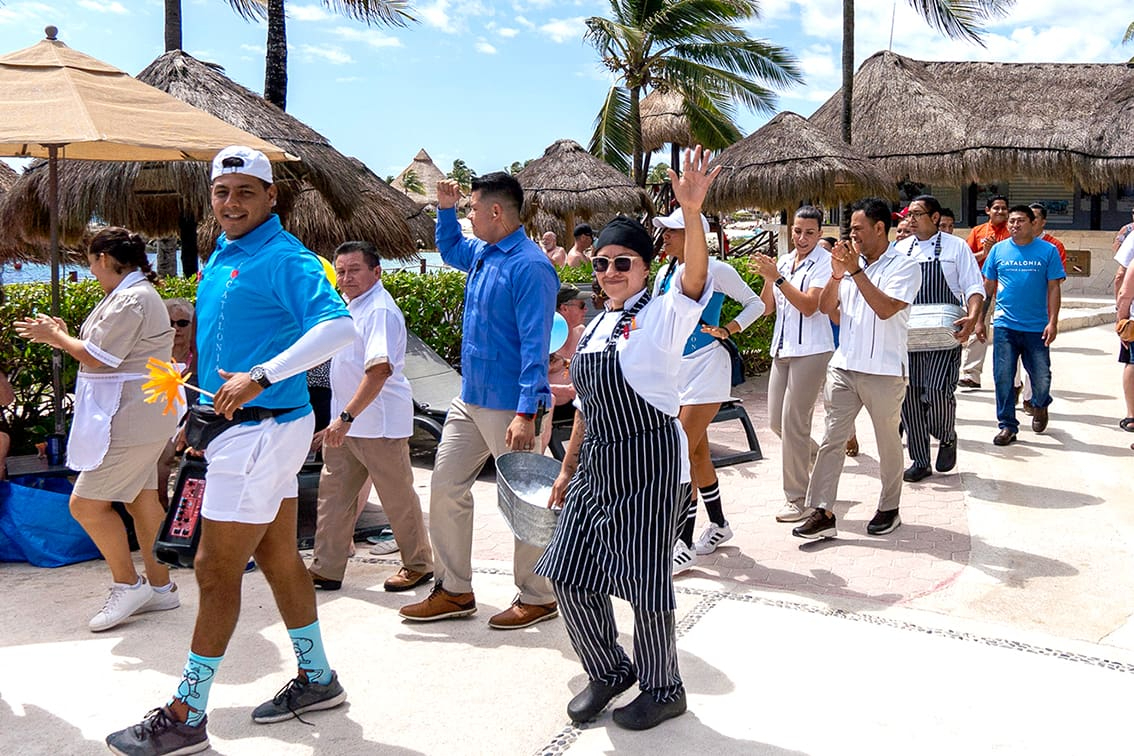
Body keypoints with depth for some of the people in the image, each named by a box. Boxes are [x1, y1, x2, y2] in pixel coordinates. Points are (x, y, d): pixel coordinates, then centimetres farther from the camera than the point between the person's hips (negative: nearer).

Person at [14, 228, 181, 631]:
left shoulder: (131, 299, -18)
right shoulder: (136, 294, 16)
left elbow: (96, 359, -18)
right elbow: (110, 352, 17)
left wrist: (57, 337, -2)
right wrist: (62, 335, 12)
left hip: (130, 422, -11)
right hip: (137, 419, 11)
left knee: (85, 503, -5)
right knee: (142, 501, 13)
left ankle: (127, 584, 6)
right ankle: (160, 587, 21)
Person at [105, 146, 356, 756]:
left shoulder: (284, 258, -16)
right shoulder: (221, 258, 14)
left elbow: (340, 326, -31)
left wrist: (260, 377, -35)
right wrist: (200, 415, 23)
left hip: (260, 432, -10)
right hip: (237, 427, 10)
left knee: (215, 572, -3)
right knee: (279, 561, 17)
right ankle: (317, 680, 31)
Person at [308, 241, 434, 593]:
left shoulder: (380, 310, -18)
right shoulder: (347, 305, 12)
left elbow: (379, 369, -30)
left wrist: (347, 416, -34)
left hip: (379, 424, -9)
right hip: (344, 422, 9)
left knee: (398, 497, 4)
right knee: (333, 494, 10)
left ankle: (419, 565, 19)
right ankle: (326, 570, 18)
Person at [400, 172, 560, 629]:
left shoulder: (529, 267, -17)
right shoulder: (482, 254, 10)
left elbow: (534, 346, -22)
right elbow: (449, 250, 37)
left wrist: (526, 414, -27)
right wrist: (445, 209, 21)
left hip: (509, 407, -9)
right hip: (469, 400, 9)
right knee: (446, 487, 11)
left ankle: (537, 598, 17)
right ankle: (454, 590, 22)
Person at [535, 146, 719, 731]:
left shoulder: (663, 314, -8)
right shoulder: (596, 327, 13)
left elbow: (696, 277, -31)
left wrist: (692, 213, -47)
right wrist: (567, 468, 19)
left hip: (648, 462, -7)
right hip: (596, 462, 8)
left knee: (644, 583, 1)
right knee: (570, 574, 11)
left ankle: (662, 690, 25)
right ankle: (607, 671, 34)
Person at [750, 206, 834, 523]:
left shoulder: (824, 262, -7)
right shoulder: (783, 262, 12)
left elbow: (809, 306, -18)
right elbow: (767, 308, 10)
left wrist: (777, 277, -21)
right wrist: (768, 279, -7)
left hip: (811, 350, -7)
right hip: (782, 348, 7)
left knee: (793, 422, -7)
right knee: (776, 421, 11)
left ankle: (798, 499, 5)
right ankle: (818, 458, 36)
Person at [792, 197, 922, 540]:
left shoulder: (905, 266, -5)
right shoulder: (851, 262, 11)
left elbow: (886, 309, -20)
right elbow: (826, 307, 11)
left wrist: (855, 270, -19)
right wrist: (836, 275, -5)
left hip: (884, 370, -5)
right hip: (844, 366, 5)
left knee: (888, 442, 9)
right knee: (832, 438, -1)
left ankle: (889, 508, 25)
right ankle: (822, 512, 1)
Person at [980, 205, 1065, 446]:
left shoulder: (1048, 251, 1)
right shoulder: (998, 249, 6)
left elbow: (1053, 288, -1)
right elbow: (988, 287, 10)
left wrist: (1053, 322, -9)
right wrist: (980, 320, 8)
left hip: (1037, 327, -1)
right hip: (1004, 326, 1)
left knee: (1041, 378, 5)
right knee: (1003, 378, 0)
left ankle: (1040, 406, 36)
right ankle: (1007, 425, 12)